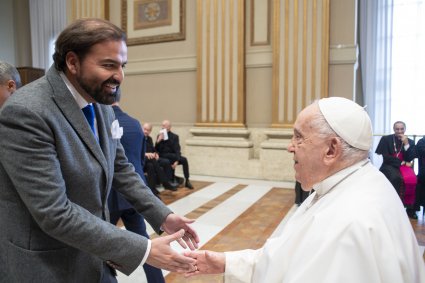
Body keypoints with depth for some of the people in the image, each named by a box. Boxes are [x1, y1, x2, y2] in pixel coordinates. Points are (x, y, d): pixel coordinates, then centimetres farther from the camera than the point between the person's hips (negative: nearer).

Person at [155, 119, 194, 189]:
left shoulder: (174, 136, 5)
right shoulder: (159, 136, 8)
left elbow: (177, 150, -5)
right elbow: (156, 150, 1)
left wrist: (176, 161, -21)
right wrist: (158, 141, -16)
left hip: (173, 157, 1)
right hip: (163, 157, -1)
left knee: (184, 159, -26)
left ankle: (187, 181, -18)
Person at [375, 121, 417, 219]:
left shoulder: (410, 142, 12)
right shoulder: (386, 139, 3)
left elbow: (411, 159, 0)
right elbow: (386, 157, -5)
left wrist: (406, 144, -8)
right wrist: (402, 162, -10)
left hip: (405, 166, 3)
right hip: (390, 166, -3)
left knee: (412, 179, -30)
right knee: (396, 177, -36)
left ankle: (410, 208, -16)